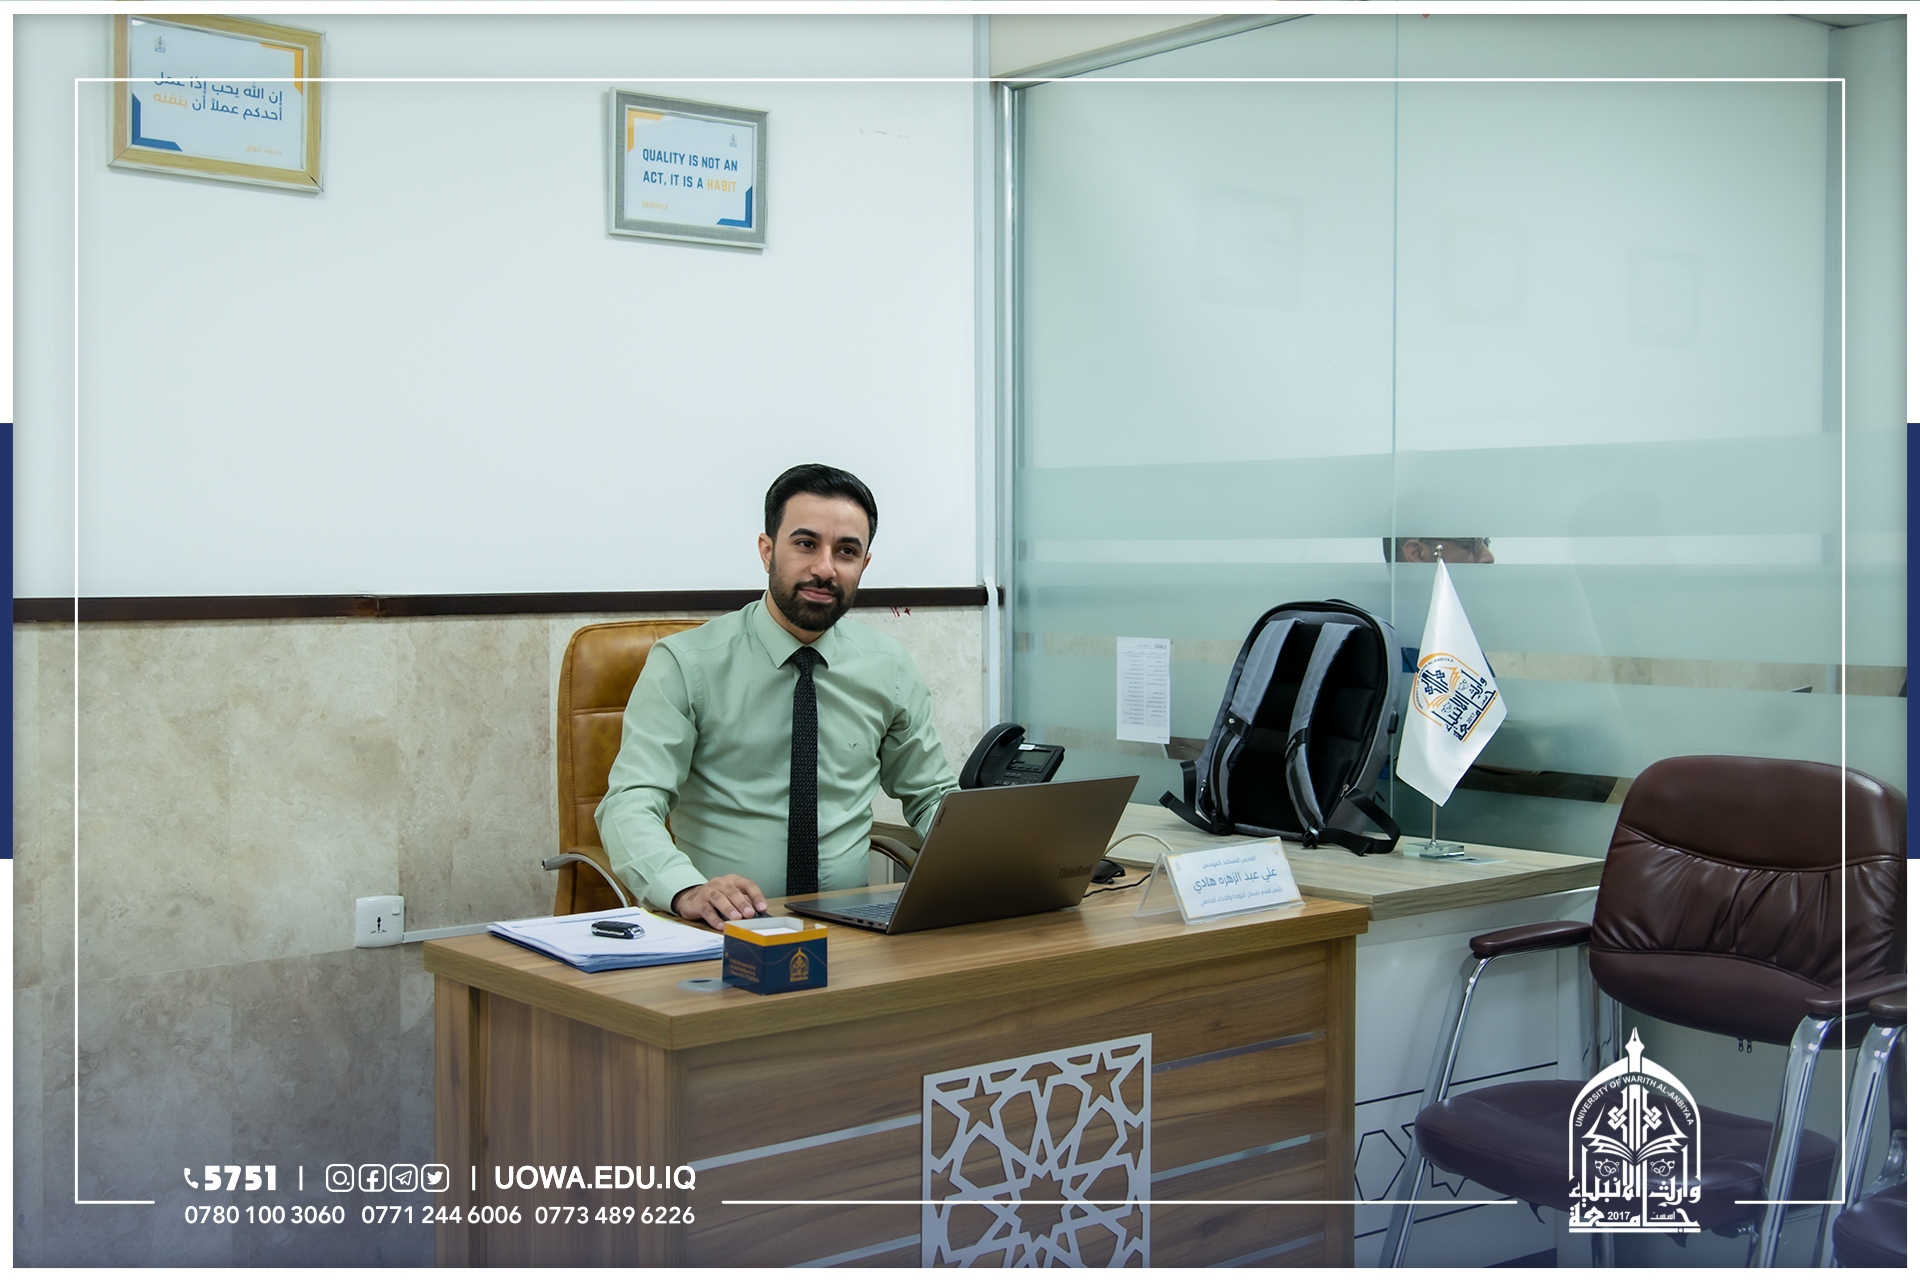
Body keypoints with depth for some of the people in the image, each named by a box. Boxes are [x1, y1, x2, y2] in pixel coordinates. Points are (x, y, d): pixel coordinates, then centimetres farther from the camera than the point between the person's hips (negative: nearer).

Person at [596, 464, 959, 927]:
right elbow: (630, 804, -12)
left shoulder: (889, 669, 9)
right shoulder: (687, 664, -3)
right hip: (724, 926, -2)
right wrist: (688, 890, -33)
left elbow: (932, 796, 20)